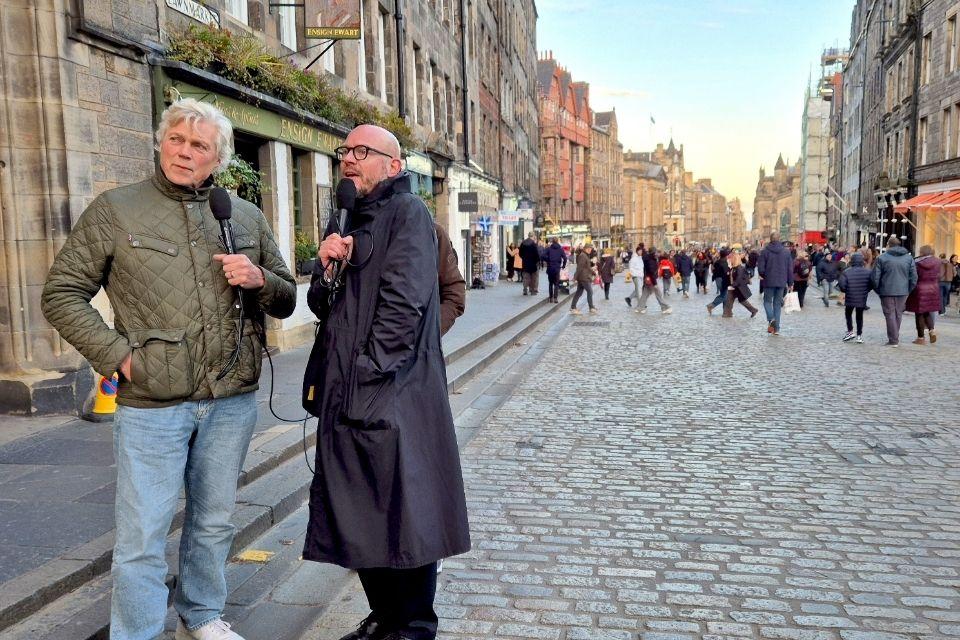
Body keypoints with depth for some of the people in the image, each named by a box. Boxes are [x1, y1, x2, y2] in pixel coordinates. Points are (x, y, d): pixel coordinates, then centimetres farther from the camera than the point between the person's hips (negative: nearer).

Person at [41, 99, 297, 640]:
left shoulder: (247, 218, 8)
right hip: (152, 404, -3)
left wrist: (259, 280, -9)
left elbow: (286, 300, 13)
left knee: (214, 522, 17)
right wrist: (118, 355, -9)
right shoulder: (115, 210, 0)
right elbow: (62, 294, 2)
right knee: (143, 536, 2)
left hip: (233, 400, 4)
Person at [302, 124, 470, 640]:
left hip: (391, 398, -8)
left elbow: (403, 302, -17)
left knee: (404, 518, 4)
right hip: (346, 398, 8)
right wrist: (327, 269, -5)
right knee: (360, 517, 16)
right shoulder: (350, 220, 17)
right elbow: (323, 307, 14)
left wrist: (368, 371, -16)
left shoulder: (408, 212, -7)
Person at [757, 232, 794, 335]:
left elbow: (760, 268, -8)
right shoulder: (786, 252, 2)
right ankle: (776, 328, 8)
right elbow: (790, 269, 4)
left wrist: (763, 276, 14)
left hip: (769, 281, -3)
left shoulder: (765, 251, -7)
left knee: (767, 301, 11)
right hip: (782, 282, 3)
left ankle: (771, 318, -18)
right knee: (777, 303, 10)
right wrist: (790, 283, 11)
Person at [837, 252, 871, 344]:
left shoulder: (846, 272, -12)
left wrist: (845, 291, 3)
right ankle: (859, 335, 13)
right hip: (862, 299, 2)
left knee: (848, 314, 18)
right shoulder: (868, 272, -3)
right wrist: (865, 292, 13)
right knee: (859, 316, 13)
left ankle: (850, 331, 9)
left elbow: (841, 284, -16)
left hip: (850, 298, -2)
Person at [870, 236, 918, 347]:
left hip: (887, 292, -3)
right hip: (903, 292, 4)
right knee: (898, 314, 15)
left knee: (890, 315, 2)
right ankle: (895, 338, 21)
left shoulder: (882, 258, -5)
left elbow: (875, 278, -6)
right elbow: (914, 278, 5)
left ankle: (893, 340, 1)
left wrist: (878, 291, 6)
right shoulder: (909, 257, 6)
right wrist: (908, 291, 12)